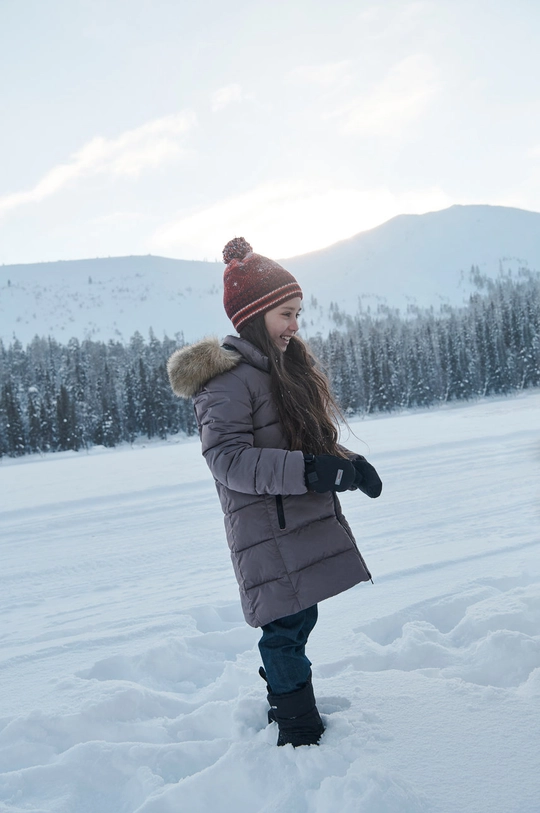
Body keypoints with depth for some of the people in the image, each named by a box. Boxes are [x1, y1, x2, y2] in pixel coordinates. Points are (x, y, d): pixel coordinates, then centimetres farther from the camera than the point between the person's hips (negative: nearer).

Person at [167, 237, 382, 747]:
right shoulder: (228, 378, -15)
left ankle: (284, 709, 35)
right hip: (269, 535, -9)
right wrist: (307, 471, -30)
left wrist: (346, 463, 3)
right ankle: (300, 739, 12)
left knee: (297, 623, 17)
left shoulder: (285, 367, 15)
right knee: (287, 629, -2)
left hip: (305, 523, 9)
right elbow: (227, 458, -23)